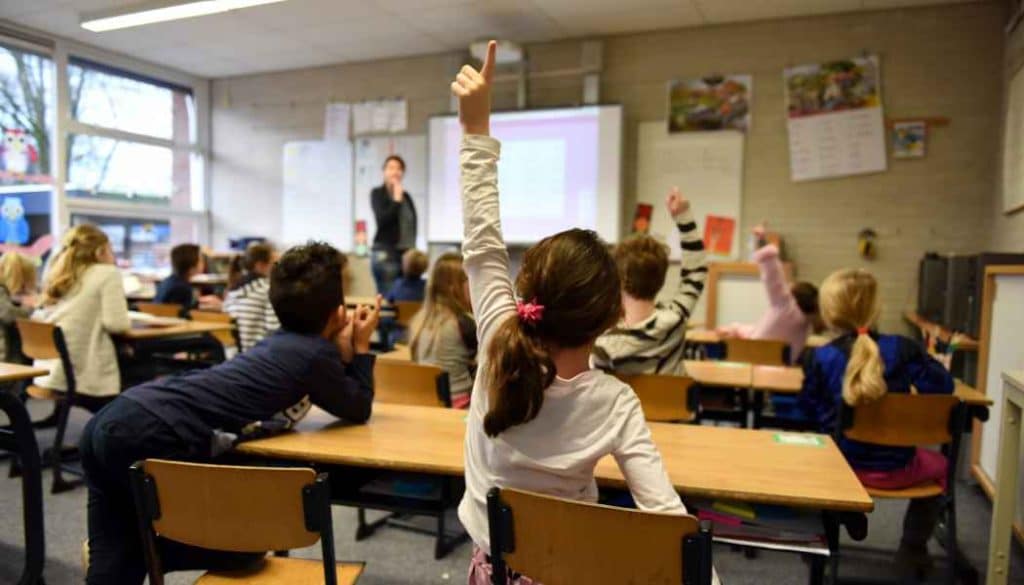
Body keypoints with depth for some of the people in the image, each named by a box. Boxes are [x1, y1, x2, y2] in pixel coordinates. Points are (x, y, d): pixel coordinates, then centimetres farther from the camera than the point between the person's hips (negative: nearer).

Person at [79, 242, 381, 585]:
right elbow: (358, 410, 12)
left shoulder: (284, 342, 21)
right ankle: (144, 553, 12)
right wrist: (361, 348, 19)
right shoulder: (317, 354, -3)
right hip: (152, 438, -9)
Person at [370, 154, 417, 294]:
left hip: (406, 253, 5)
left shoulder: (406, 197, 14)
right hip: (385, 253, -5)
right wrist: (396, 200, -9)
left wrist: (412, 249, 10)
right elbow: (382, 220, -12)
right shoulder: (377, 193, 2)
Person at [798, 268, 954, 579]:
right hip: (895, 467, 0)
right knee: (938, 465, 34)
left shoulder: (819, 358, -14)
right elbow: (942, 386, -11)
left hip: (842, 464, 1)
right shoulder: (902, 348, -14)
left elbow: (810, 408, -7)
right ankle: (911, 552, 34)